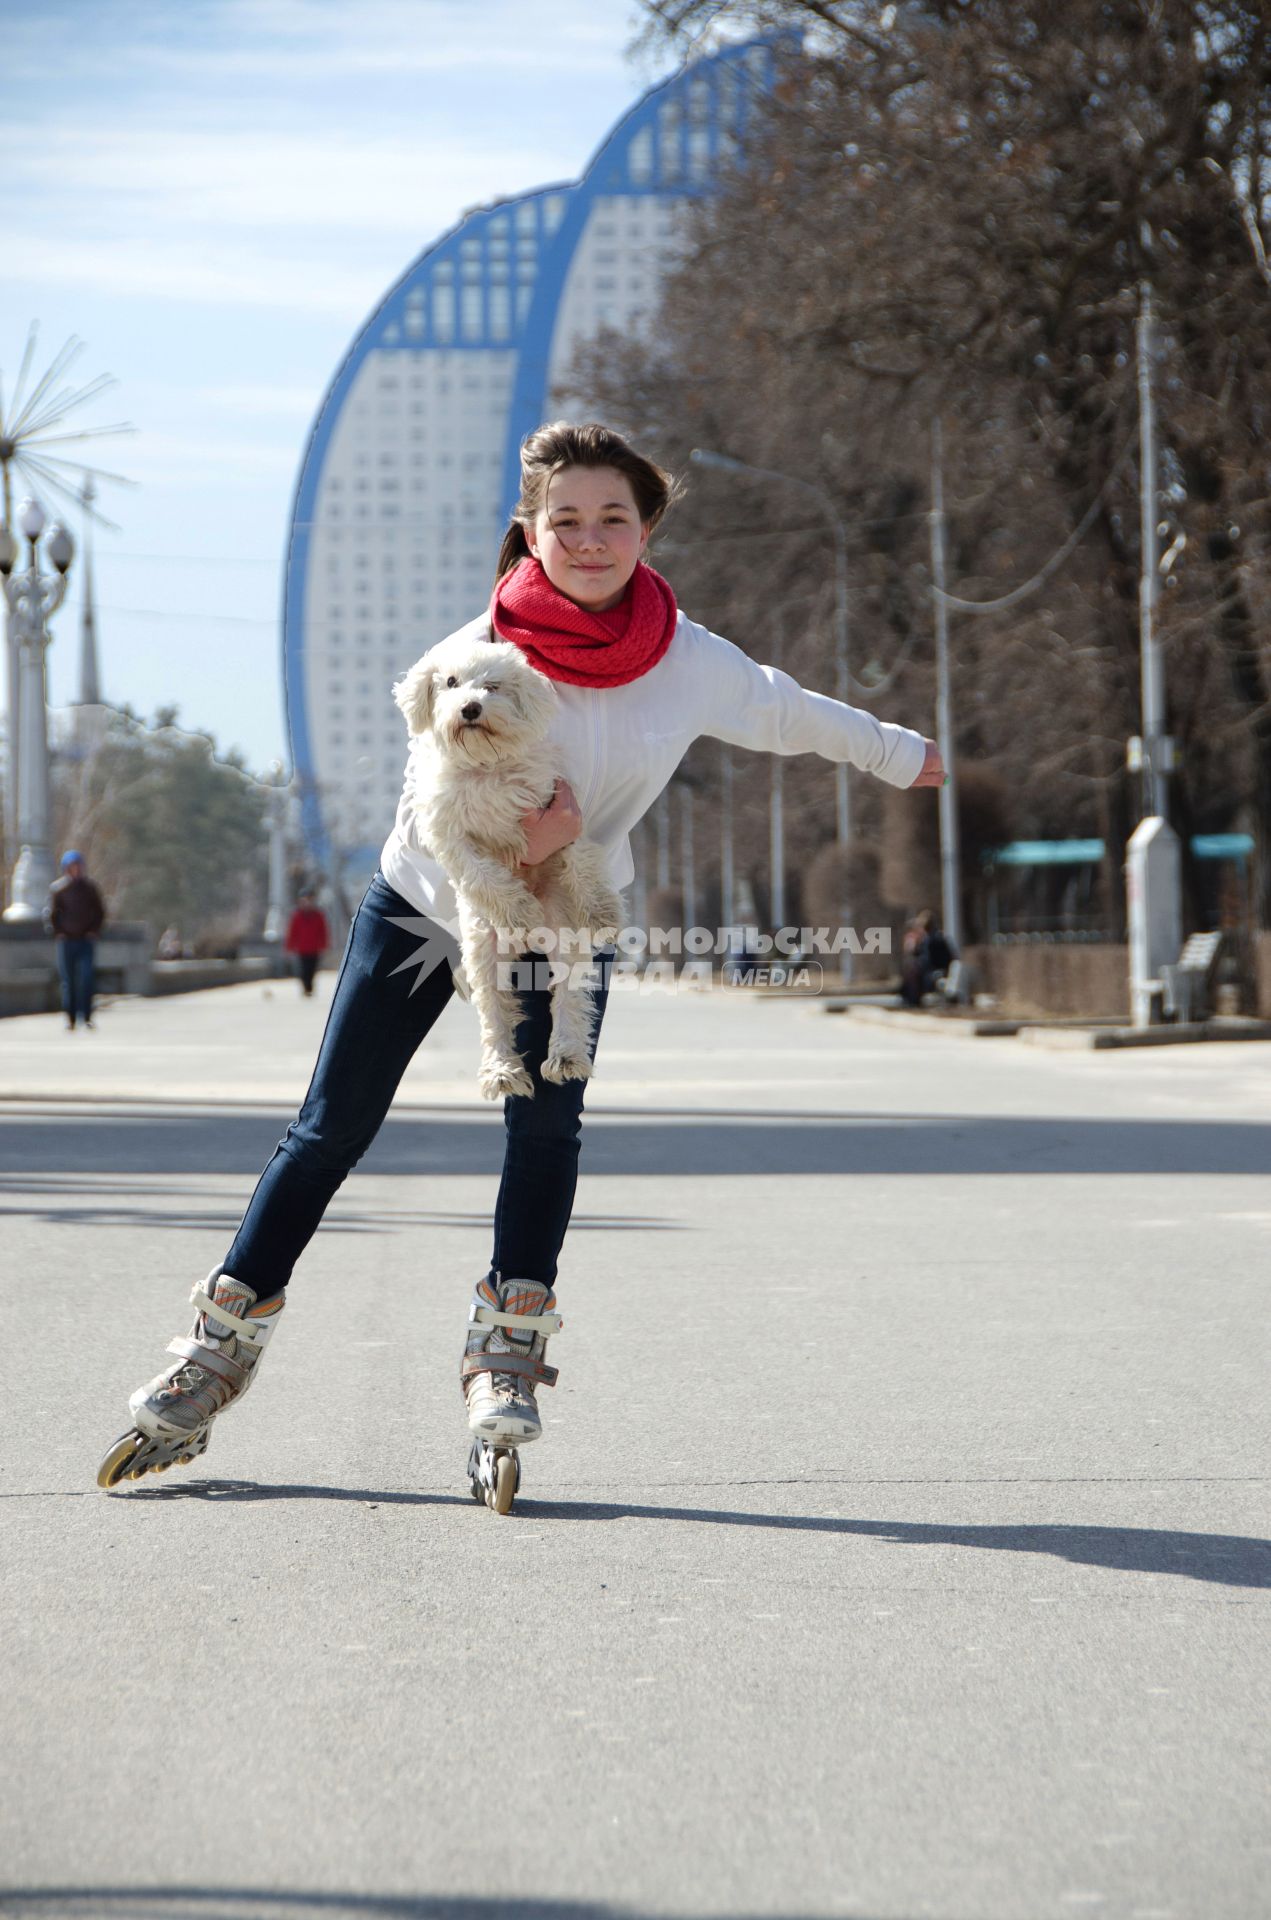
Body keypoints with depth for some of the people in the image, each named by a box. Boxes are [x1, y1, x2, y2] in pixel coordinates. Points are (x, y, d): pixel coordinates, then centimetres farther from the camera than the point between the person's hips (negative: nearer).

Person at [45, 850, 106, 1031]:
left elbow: (100, 913, 13)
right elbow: (50, 914, 5)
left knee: (87, 978, -9)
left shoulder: (89, 888, 6)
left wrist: (94, 930, 0)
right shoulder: (57, 888, 1)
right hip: (66, 940, -1)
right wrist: (58, 933, -6)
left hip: (86, 940, 1)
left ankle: (86, 1016, -3)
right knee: (68, 981, 2)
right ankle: (70, 1018, 8)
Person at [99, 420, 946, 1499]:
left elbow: (793, 716, 4)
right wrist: (523, 822, -37)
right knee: (332, 1129, 2)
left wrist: (904, 754, 17)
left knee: (546, 1122, -21)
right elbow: (431, 808, -17)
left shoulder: (690, 662, -16)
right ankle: (223, 1346, 12)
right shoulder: (482, 651, -21)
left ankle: (507, 1354, -14)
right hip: (421, 906, -1)